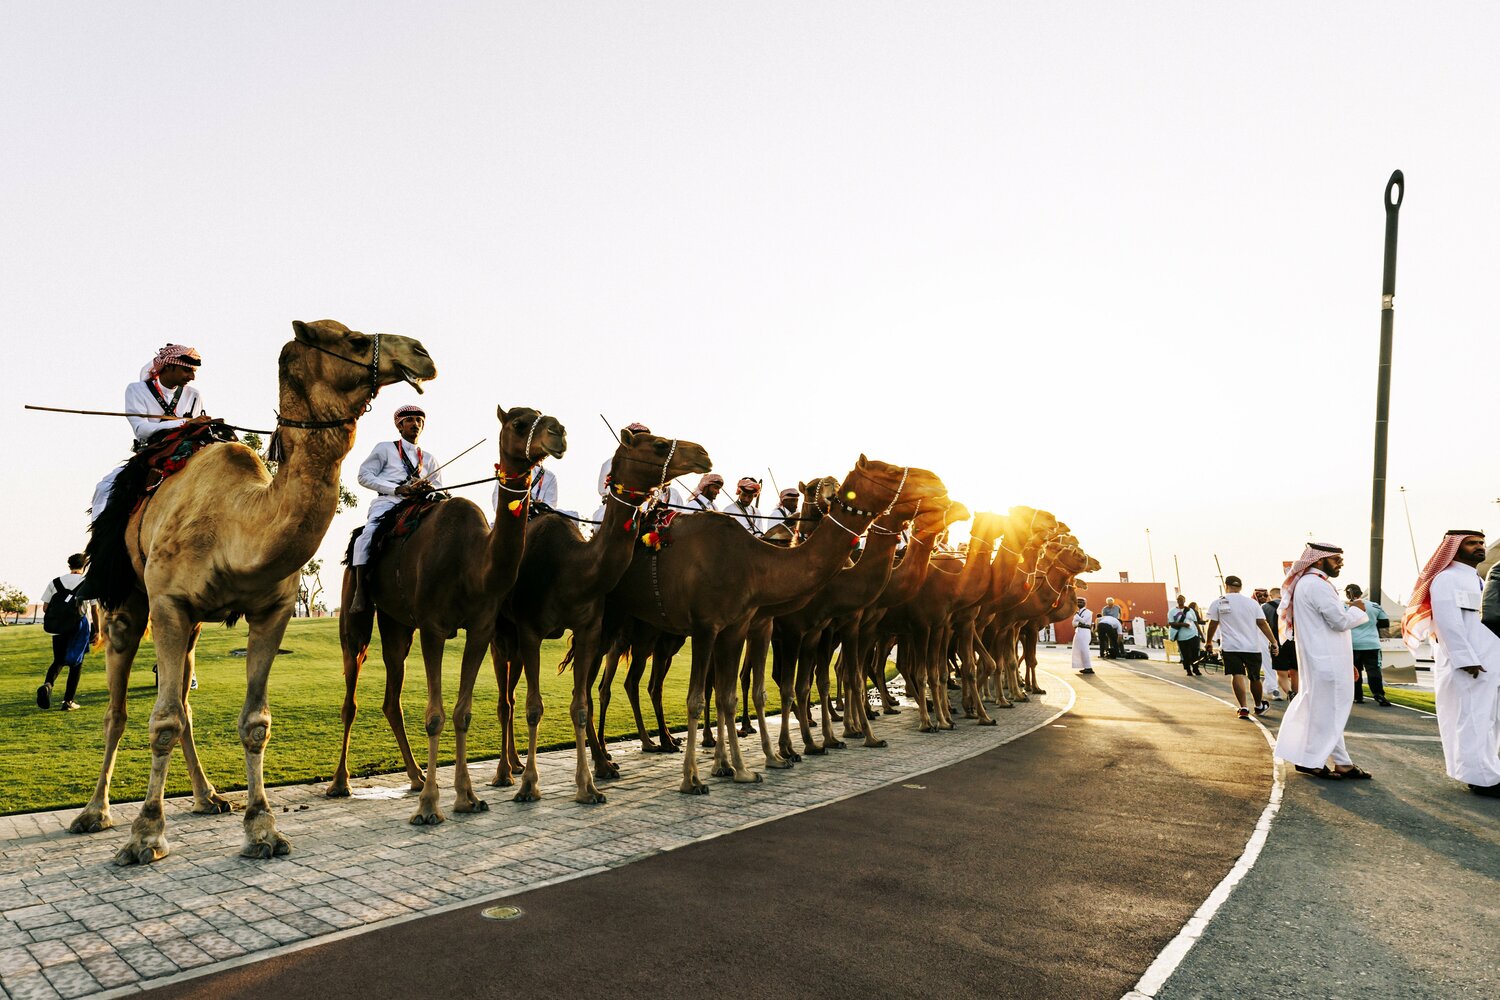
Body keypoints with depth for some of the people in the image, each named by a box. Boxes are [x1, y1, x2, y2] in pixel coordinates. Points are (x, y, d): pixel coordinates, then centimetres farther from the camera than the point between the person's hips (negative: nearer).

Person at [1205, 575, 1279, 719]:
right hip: (1252, 646, 2)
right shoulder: (1252, 603, 8)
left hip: (1230, 646, -2)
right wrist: (1273, 641, 4)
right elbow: (1262, 624, 2)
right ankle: (1259, 706, 30)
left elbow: (1213, 624, 4)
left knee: (1237, 675, -5)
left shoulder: (1218, 602, 2)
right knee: (1254, 677, 14)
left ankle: (1243, 707, -16)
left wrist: (1208, 642, 16)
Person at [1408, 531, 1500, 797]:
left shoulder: (1477, 579, 21)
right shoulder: (1447, 579, -10)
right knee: (1472, 720, -6)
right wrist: (1466, 659, -22)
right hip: (1465, 664, -9)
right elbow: (1448, 622, -18)